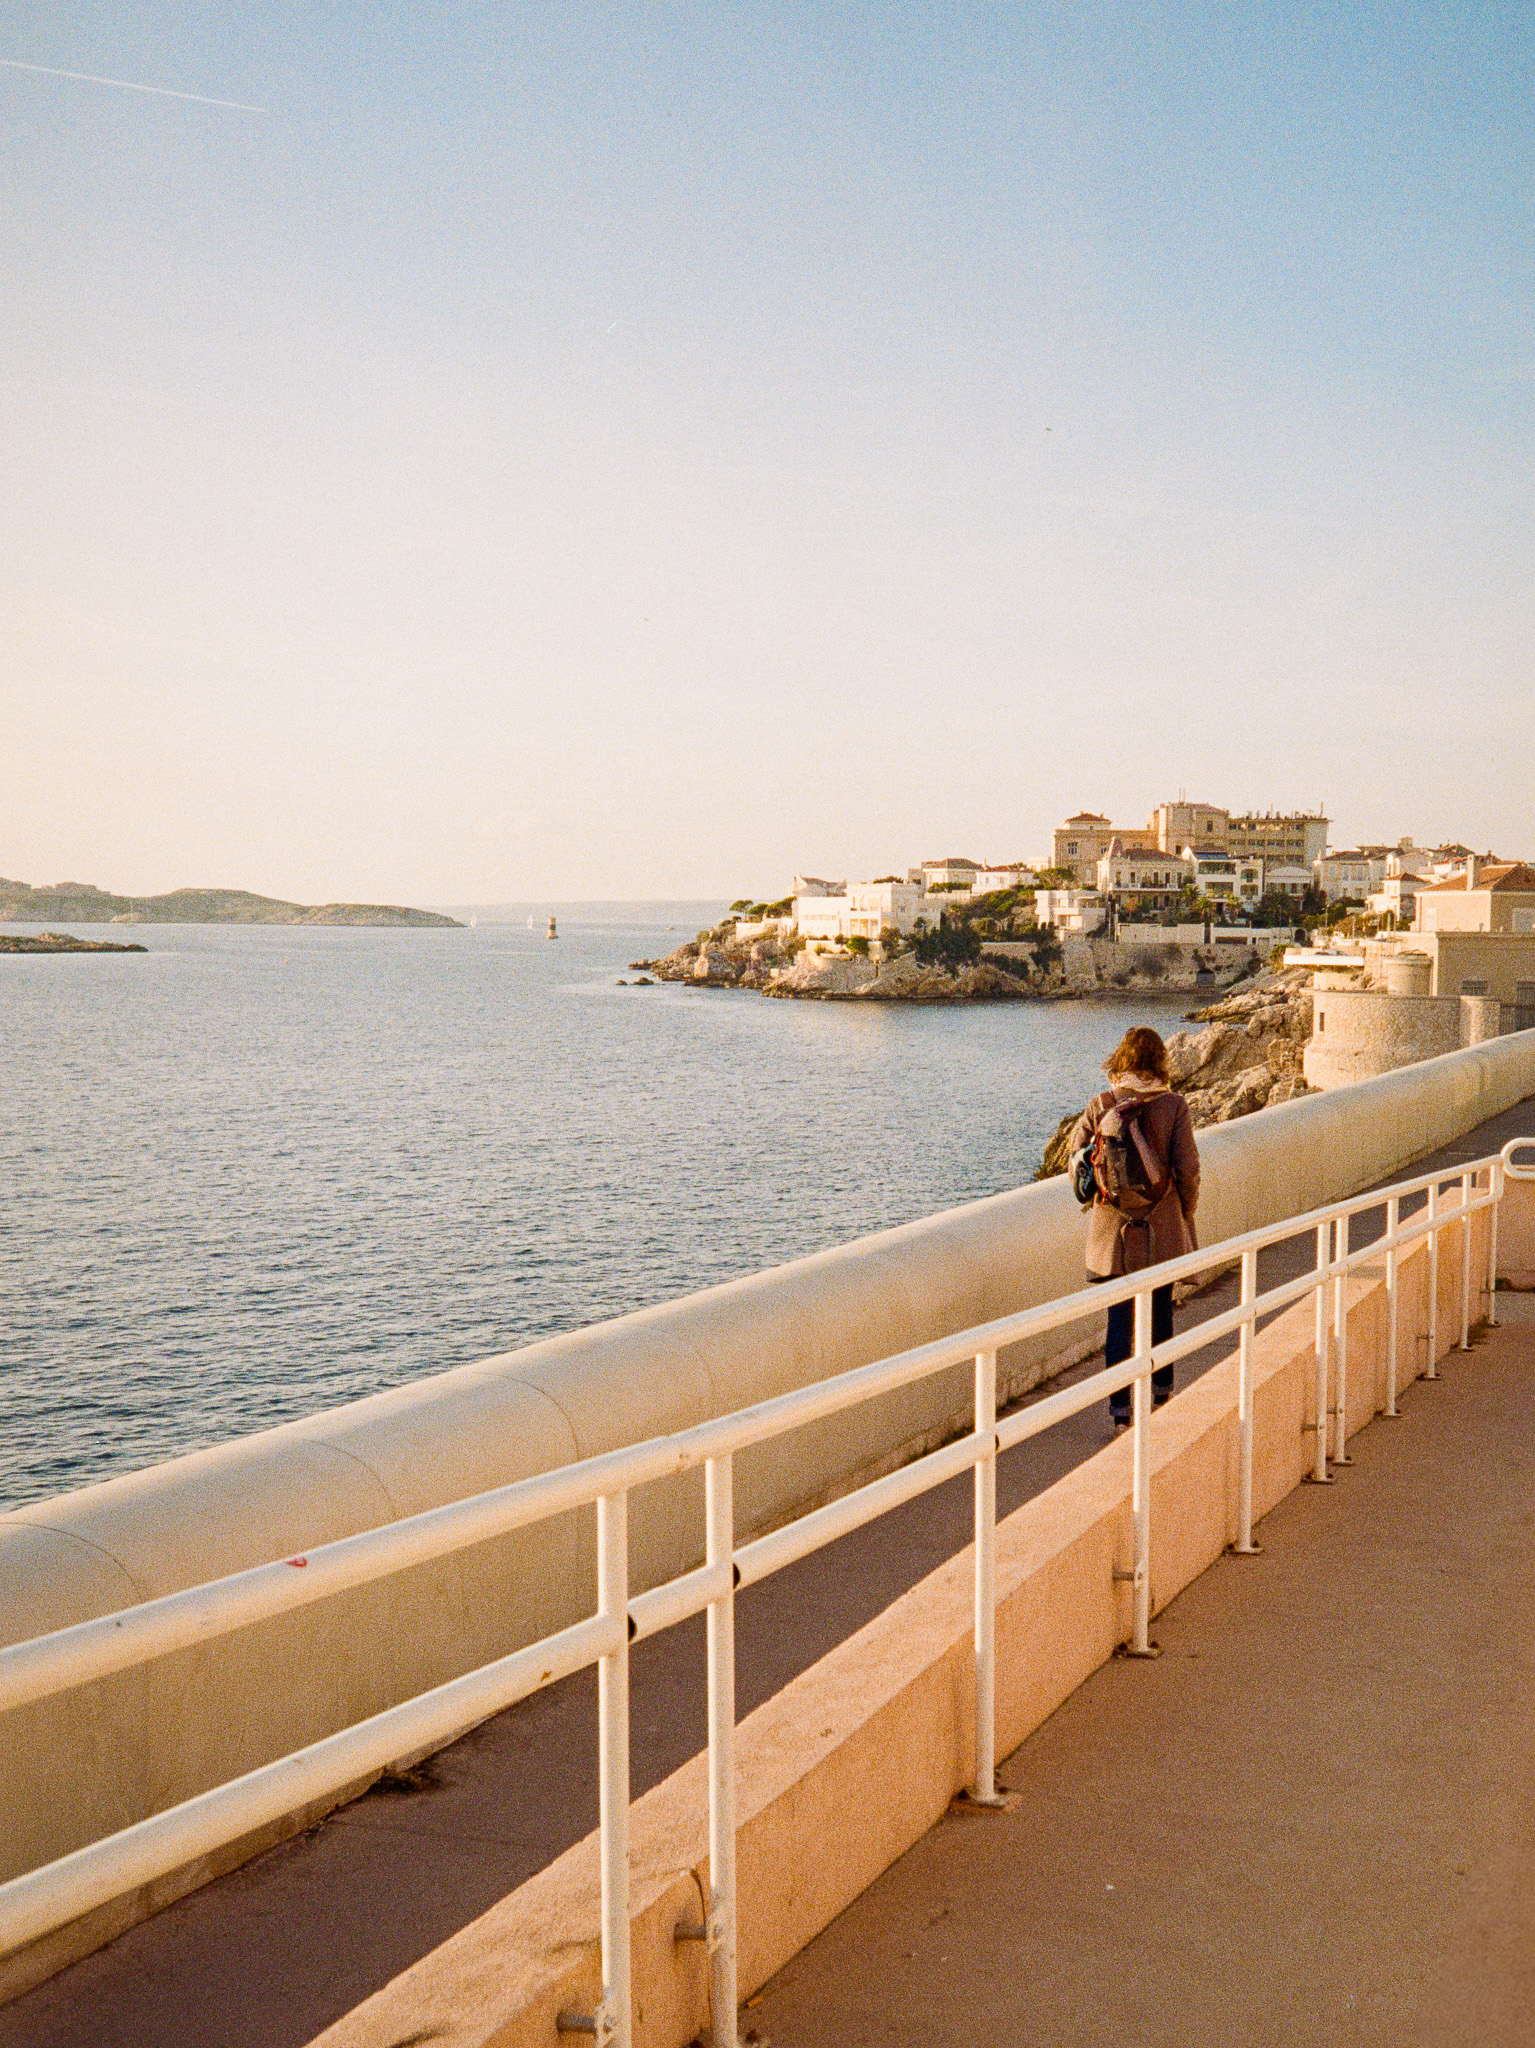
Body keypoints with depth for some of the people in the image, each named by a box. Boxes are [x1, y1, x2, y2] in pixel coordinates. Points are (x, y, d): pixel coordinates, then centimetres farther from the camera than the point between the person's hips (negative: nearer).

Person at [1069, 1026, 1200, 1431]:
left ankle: (1120, 1406, 0)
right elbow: (1187, 1169, -9)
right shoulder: (1173, 1105, -9)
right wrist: (1187, 1213, 7)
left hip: (1113, 1227, 0)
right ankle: (1160, 1387, 34)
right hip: (1162, 1224, 0)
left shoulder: (1101, 1105, -5)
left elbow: (1076, 1156, 2)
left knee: (1119, 1317, 3)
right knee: (1160, 1309, 19)